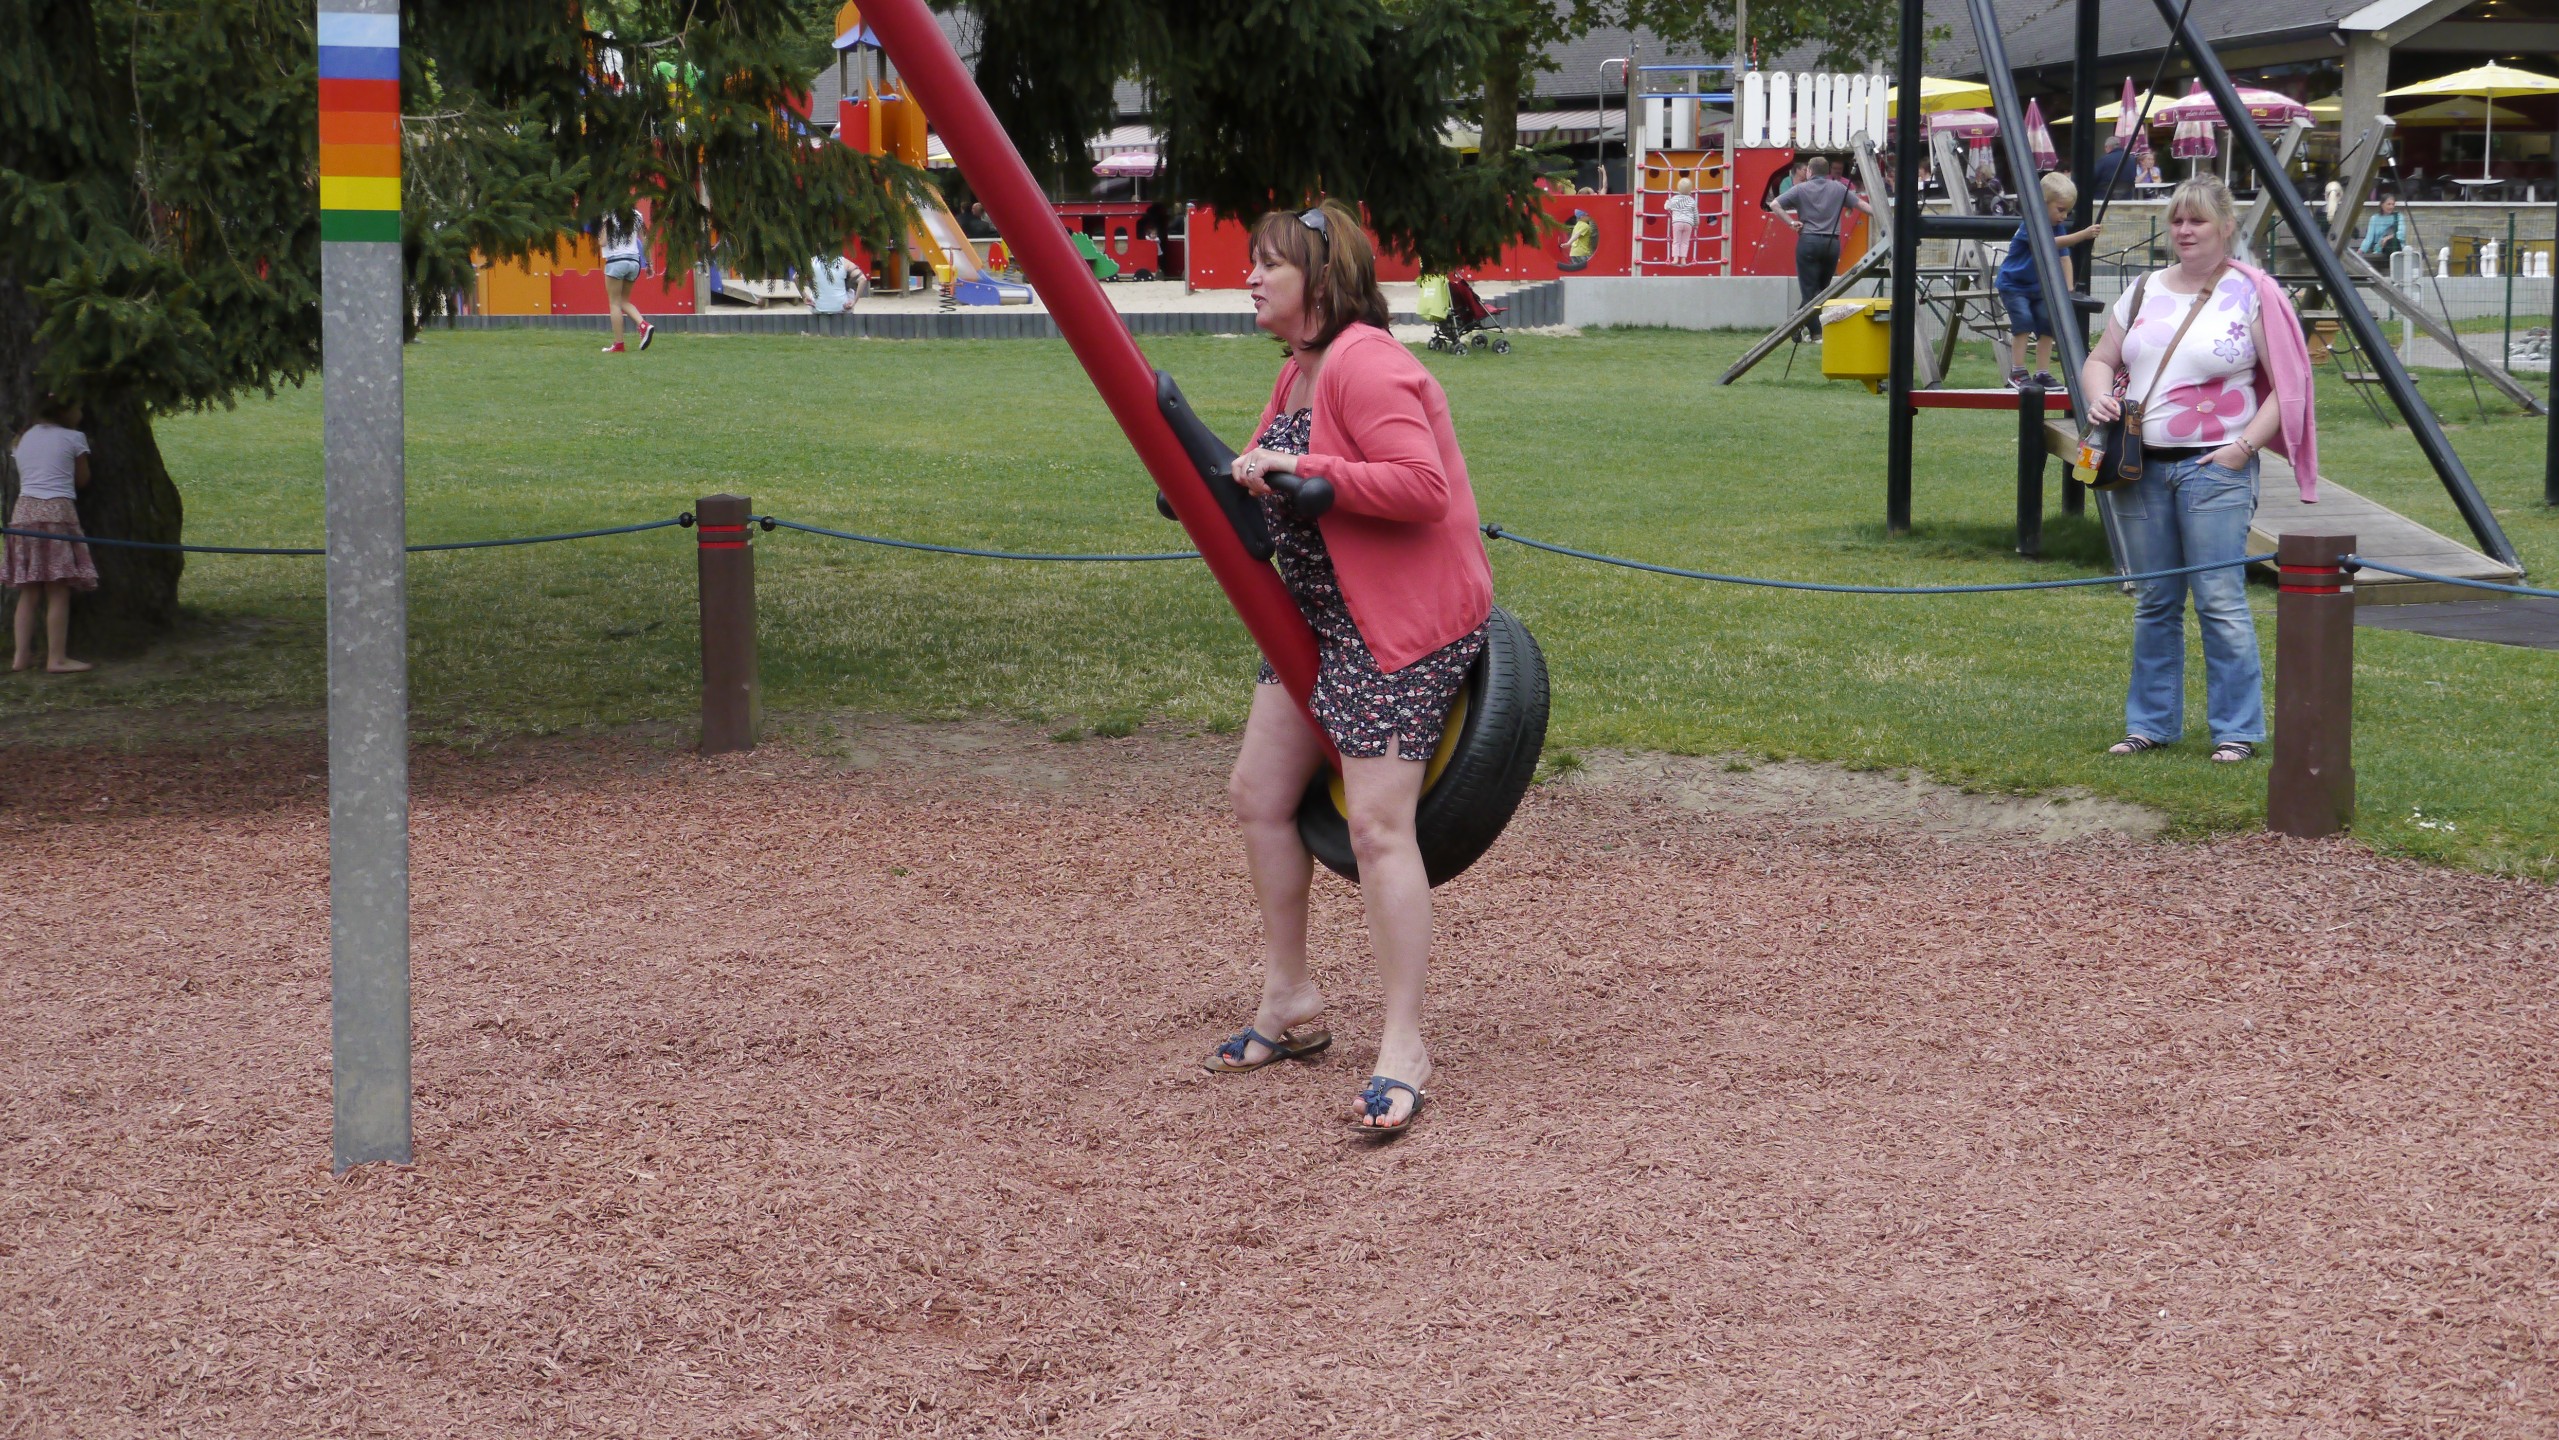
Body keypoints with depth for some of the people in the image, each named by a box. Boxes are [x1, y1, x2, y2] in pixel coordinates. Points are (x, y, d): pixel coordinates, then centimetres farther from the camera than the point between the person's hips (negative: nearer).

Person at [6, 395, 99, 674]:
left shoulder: (23, 439, 17)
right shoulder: (73, 438, 2)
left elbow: (23, 478, 19)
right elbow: (82, 481, 8)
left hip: (24, 512, 5)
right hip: (57, 512, -5)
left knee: (28, 592, 9)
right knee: (58, 592, -3)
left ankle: (22, 655, 8)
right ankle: (57, 658, -5)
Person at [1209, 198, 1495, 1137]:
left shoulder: (1364, 366, -19)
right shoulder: (1298, 372, 14)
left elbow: (1421, 486, -29)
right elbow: (1279, 475, 26)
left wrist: (1299, 471, -26)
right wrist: (1232, 482, 5)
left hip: (1403, 623, -11)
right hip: (1323, 620, 11)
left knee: (1377, 824, -14)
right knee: (1258, 794, 10)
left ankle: (1402, 1046, -9)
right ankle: (1289, 1005, 22)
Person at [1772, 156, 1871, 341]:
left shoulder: (1801, 189, 1)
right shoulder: (1838, 188, 6)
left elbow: (1774, 204, -7)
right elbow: (1861, 205, 6)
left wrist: (1791, 222, -3)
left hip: (1808, 241, -3)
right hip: (1832, 242, 3)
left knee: (1809, 289, 1)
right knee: (1824, 287, 17)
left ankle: (1816, 332, -6)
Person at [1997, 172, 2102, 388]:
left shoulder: (2059, 227, 0)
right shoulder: (2030, 223, -23)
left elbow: (2064, 258, 1)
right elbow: (2048, 243, -38)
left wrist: (2068, 289, -9)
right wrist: (2082, 235, -45)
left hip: (2037, 287, 7)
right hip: (2013, 283, -7)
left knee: (2047, 325, -1)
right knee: (2024, 321, -20)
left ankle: (2042, 374, 6)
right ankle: (2017, 374, -13)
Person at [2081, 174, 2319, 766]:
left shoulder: (2252, 294, -2)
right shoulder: (2146, 291, 13)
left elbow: (2289, 383, -4)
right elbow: (2100, 360, 19)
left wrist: (2246, 444, -13)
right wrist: (2099, 396, -3)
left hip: (2214, 468, -5)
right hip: (2141, 467, 5)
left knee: (2220, 600, -8)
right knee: (2154, 603, 10)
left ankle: (2237, 730, -2)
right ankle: (2151, 722, 18)